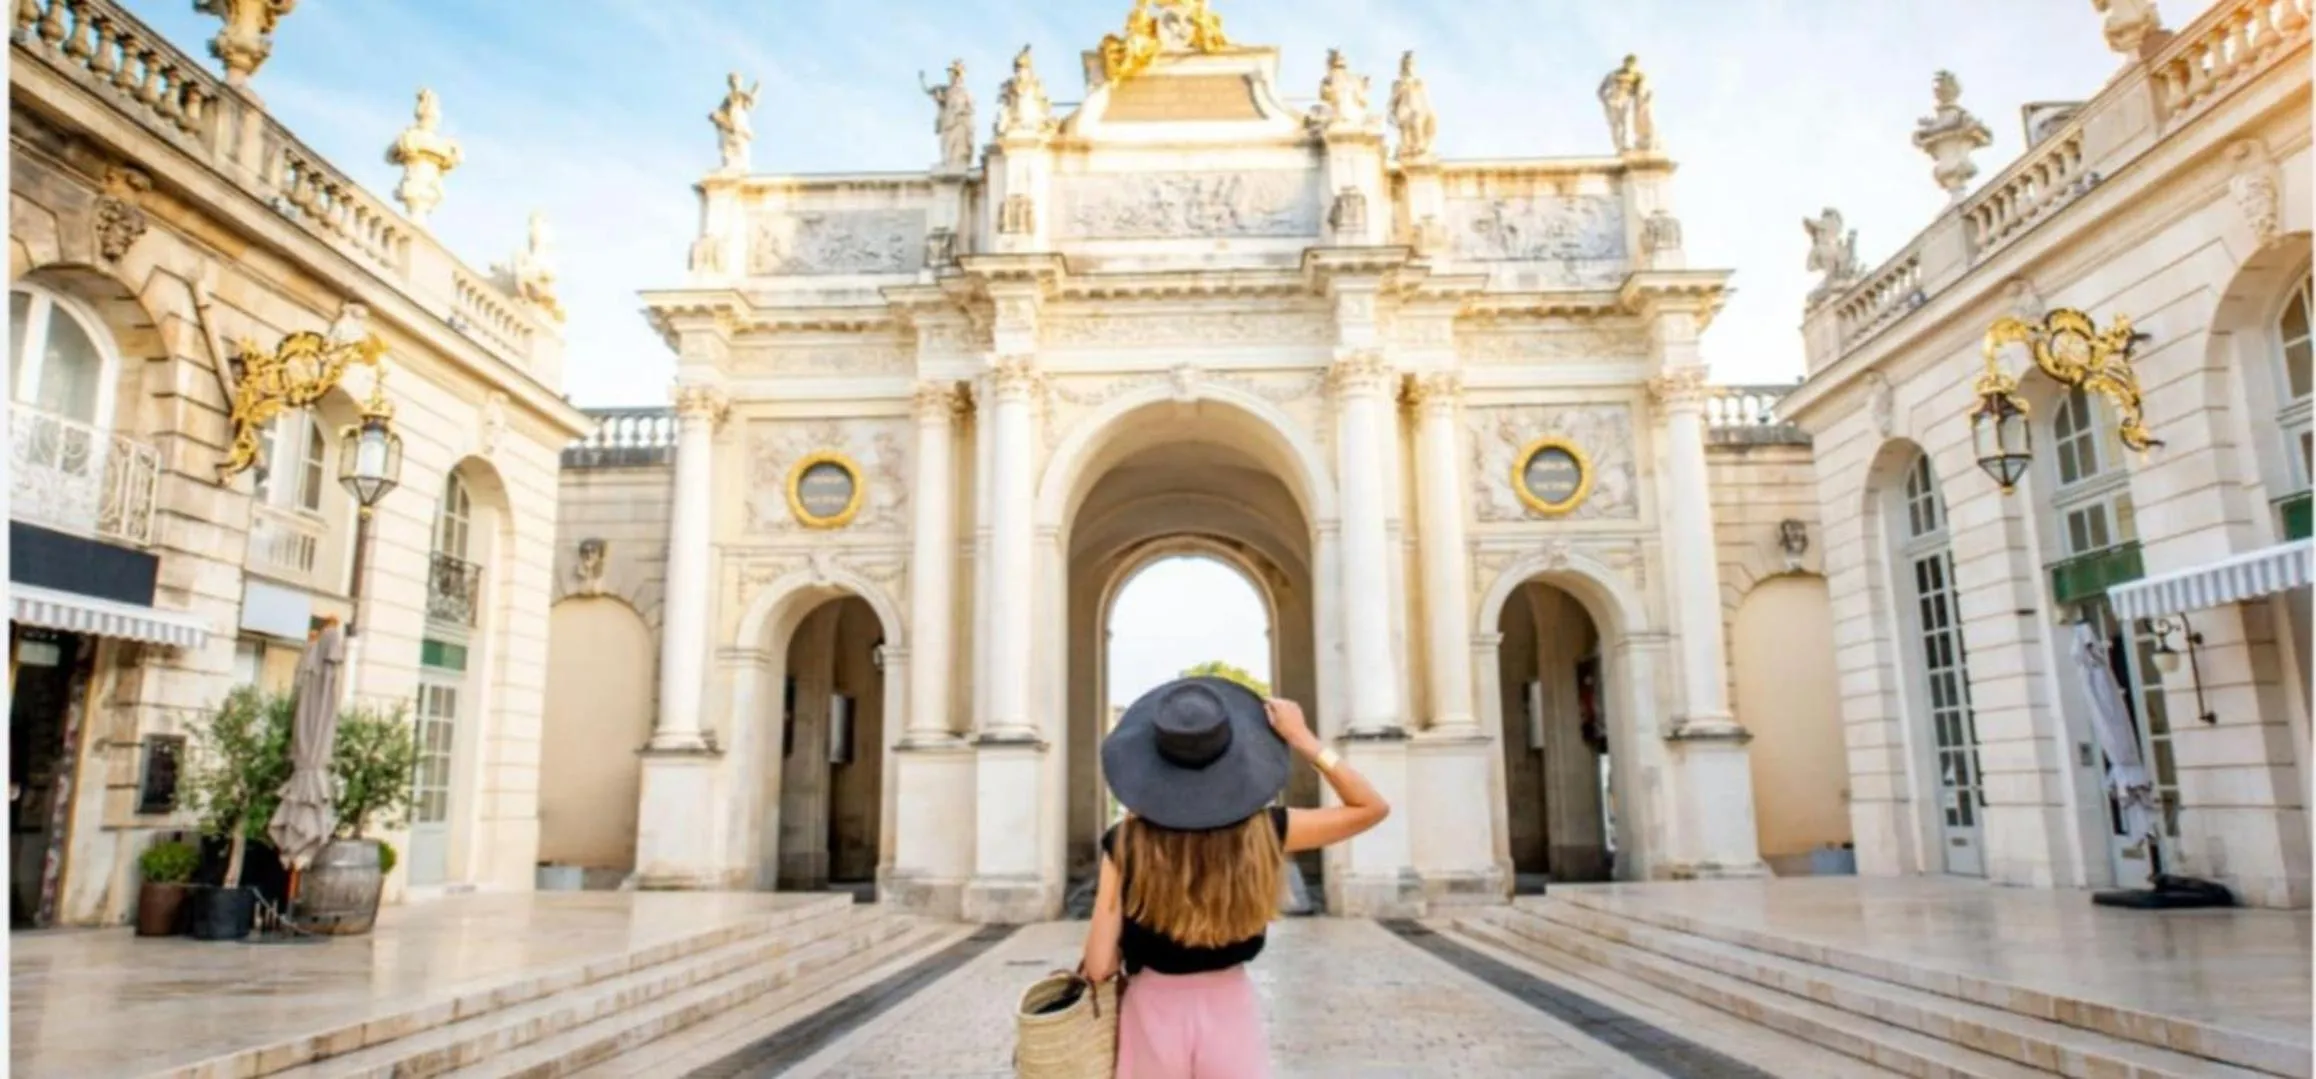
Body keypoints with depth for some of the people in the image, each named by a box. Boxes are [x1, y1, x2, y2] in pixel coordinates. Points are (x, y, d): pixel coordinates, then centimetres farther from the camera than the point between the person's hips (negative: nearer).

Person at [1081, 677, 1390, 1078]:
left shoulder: (1125, 844, -15)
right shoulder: (1261, 832, -14)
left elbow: (1099, 966, -14)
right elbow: (1371, 808, -2)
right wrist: (1304, 741, -6)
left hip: (1154, 1016, 0)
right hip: (1230, 1014, 0)